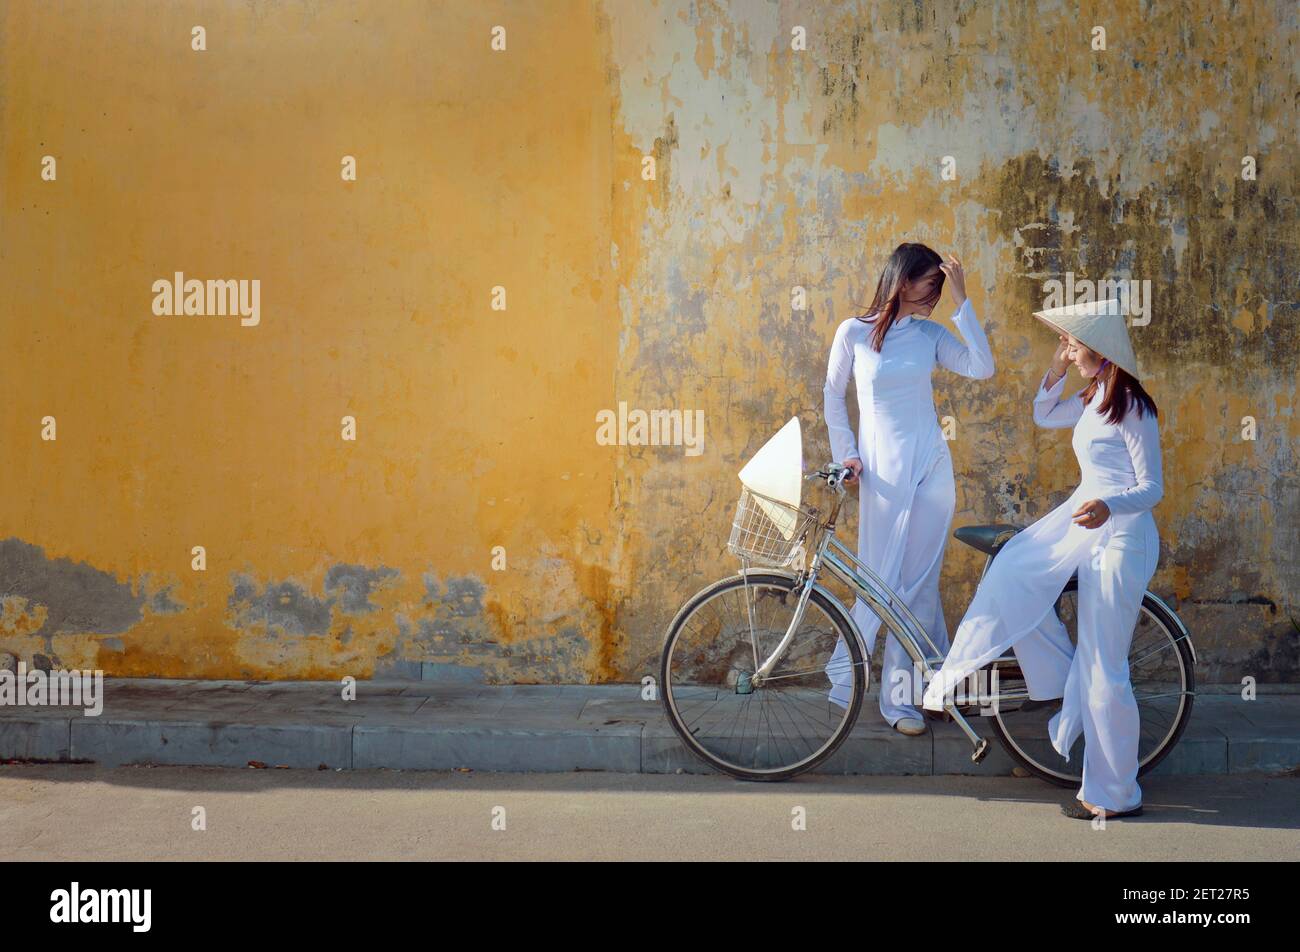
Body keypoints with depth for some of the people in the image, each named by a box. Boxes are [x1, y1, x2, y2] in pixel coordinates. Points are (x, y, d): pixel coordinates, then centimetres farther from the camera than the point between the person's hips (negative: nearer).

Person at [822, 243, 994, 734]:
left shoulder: (932, 335, 5)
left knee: (919, 582, 3)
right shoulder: (854, 332, -1)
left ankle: (902, 696, 11)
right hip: (882, 470, -2)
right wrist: (846, 453, 3)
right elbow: (833, 394, 9)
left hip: (930, 467, 2)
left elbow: (982, 367, -8)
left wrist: (962, 299, -7)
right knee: (881, 580, -1)